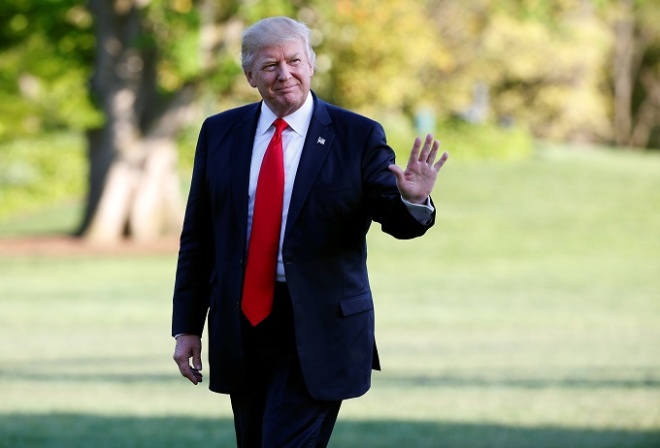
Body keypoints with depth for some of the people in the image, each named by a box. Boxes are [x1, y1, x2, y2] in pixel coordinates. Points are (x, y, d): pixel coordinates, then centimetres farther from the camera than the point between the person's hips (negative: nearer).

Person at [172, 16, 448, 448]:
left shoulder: (358, 136, -3)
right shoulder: (220, 133, 6)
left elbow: (394, 219, -3)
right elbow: (197, 237, 9)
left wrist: (412, 201, -28)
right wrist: (188, 326, 6)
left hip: (319, 330, -4)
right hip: (242, 328, 4)